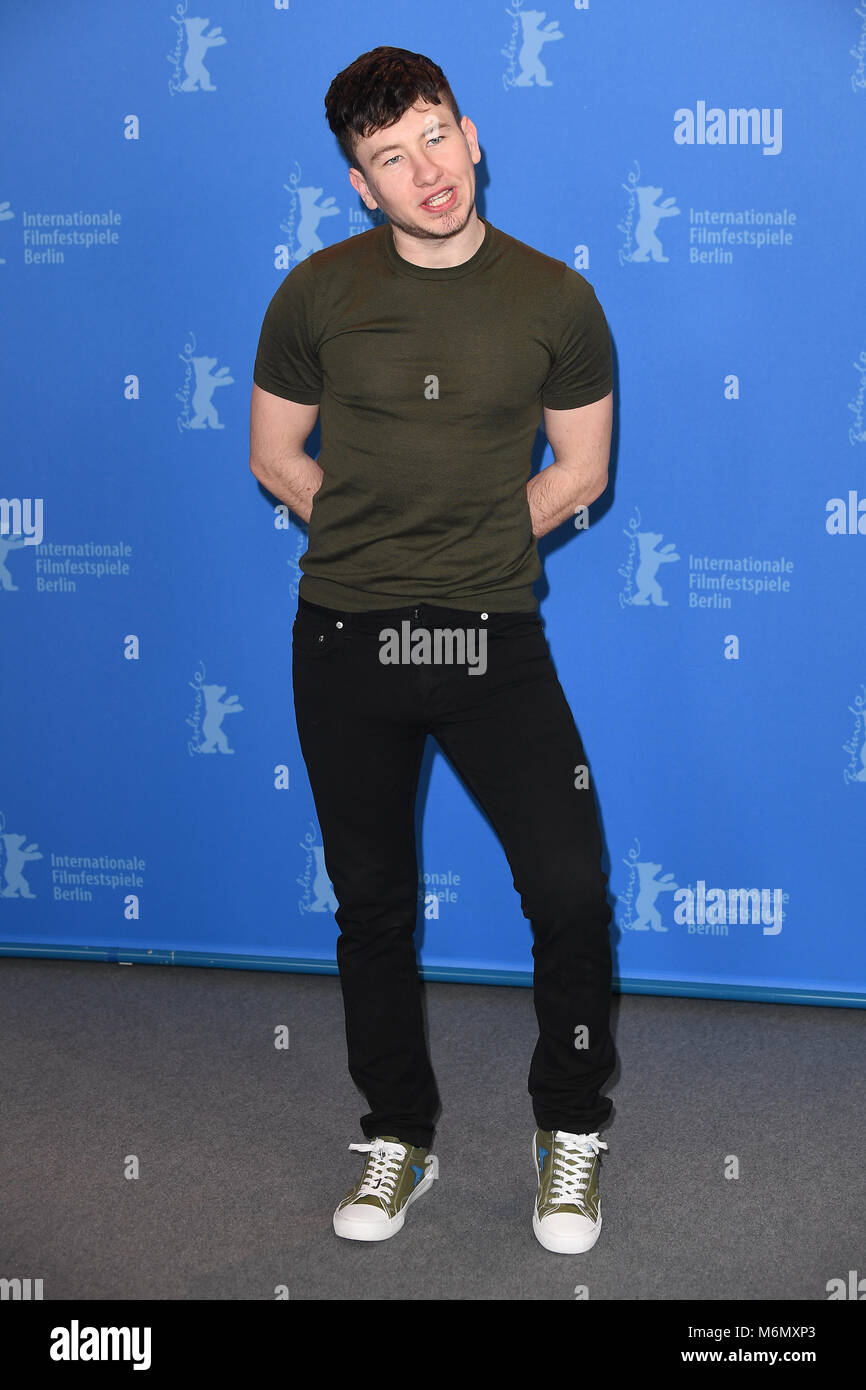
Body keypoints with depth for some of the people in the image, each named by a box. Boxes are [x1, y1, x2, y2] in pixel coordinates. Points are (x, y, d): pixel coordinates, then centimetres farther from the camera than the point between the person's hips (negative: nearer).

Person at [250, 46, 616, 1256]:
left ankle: (571, 1131, 18)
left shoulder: (555, 300, -1)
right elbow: (274, 457, 9)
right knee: (373, 901, 11)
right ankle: (399, 1136, 30)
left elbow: (582, 474, 7)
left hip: (493, 635, -1)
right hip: (346, 642, 1)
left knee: (572, 890, -7)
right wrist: (379, 536, 2)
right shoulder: (317, 294, 0)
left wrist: (472, 549, 2)